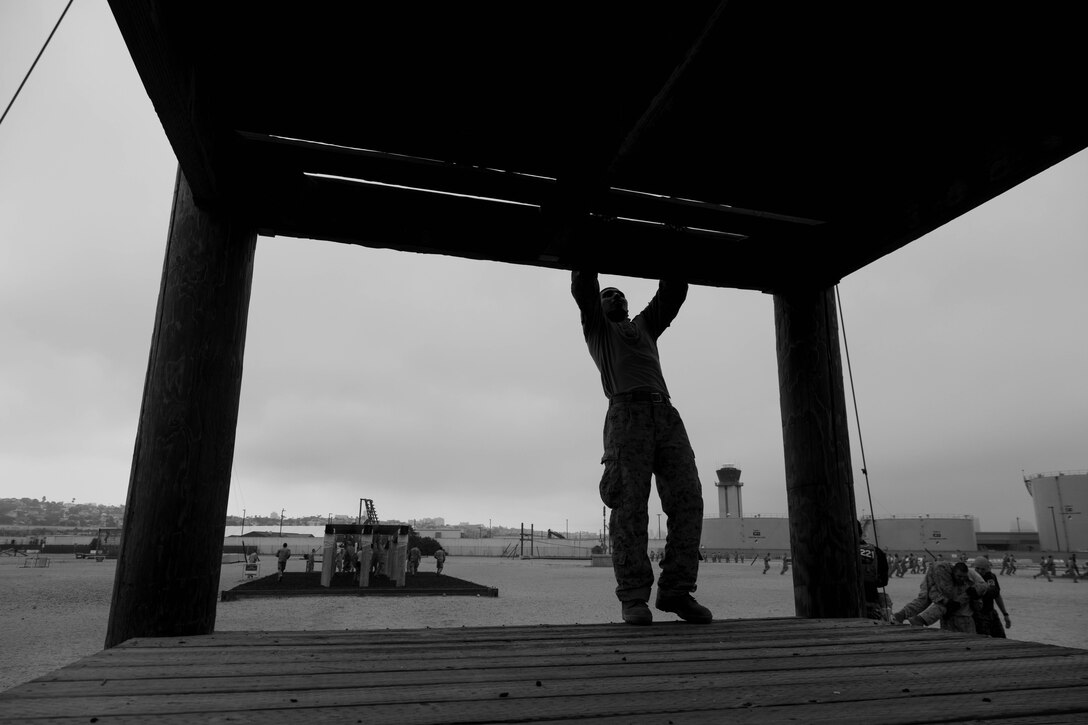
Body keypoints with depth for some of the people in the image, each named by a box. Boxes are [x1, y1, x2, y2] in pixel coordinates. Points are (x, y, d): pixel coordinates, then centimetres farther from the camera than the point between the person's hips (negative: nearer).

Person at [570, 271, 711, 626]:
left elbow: (672, 293, 30)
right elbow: (582, 288, 12)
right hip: (626, 413, -4)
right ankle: (633, 598, -8)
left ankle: (676, 590, -5)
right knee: (630, 506, -11)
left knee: (687, 498, -10)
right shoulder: (595, 327, 25)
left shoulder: (645, 324, 36)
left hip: (667, 414, 4)